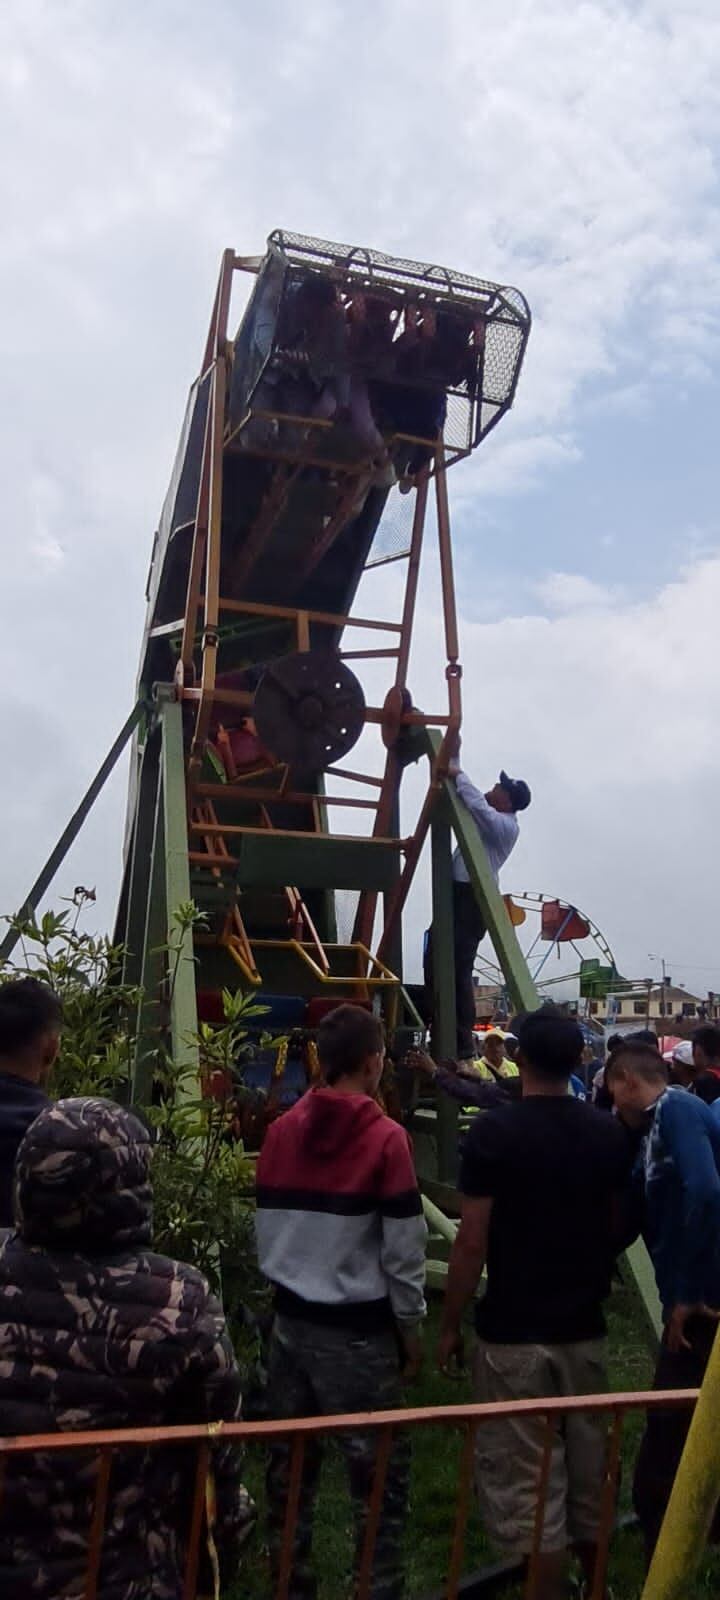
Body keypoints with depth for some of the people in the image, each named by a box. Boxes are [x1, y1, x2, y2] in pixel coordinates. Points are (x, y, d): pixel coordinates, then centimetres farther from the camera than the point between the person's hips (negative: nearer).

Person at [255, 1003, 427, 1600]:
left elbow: (267, 1230, 9)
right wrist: (411, 1326, 1)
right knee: (379, 1473, 6)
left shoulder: (282, 1131, 1)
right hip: (359, 1329, -6)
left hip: (291, 1321, 6)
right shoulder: (385, 1137, -14)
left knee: (291, 1462, 16)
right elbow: (403, 1248, -11)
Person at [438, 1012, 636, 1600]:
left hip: (513, 1331, -5)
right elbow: (619, 1230, 9)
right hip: (584, 1327, 5)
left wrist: (450, 1325, -3)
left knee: (528, 1479, 6)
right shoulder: (611, 1134, -1)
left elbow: (472, 1244, -15)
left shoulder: (493, 1132, -16)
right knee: (588, 1466, 21)